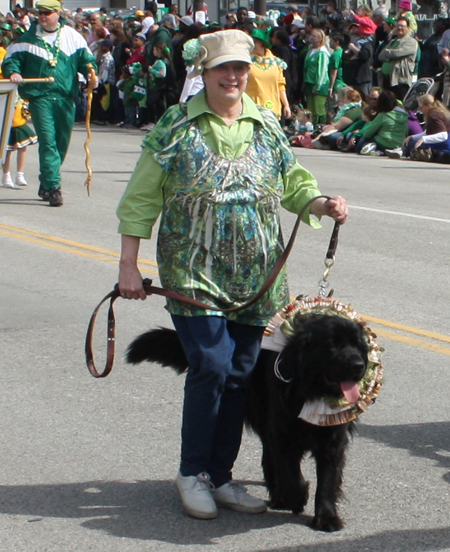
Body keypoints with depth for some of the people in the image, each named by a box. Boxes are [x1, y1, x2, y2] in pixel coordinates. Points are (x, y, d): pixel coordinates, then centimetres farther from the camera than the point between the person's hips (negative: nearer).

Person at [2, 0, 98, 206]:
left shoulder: (72, 36, 8)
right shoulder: (27, 39, 4)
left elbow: (85, 57, 14)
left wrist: (91, 71, -5)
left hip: (66, 97, 3)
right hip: (40, 96, -3)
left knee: (62, 142, 9)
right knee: (47, 141, -12)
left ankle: (46, 183, 25)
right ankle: (53, 187, -14)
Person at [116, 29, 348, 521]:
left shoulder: (267, 128, 10)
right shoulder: (176, 127, -2)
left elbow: (293, 184, 17)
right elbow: (140, 199, 0)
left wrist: (322, 204, -5)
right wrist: (128, 265, -4)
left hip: (256, 280, 4)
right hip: (194, 275, -4)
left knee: (240, 376, 7)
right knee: (212, 366, -14)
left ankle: (220, 476, 20)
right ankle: (192, 472, 4)